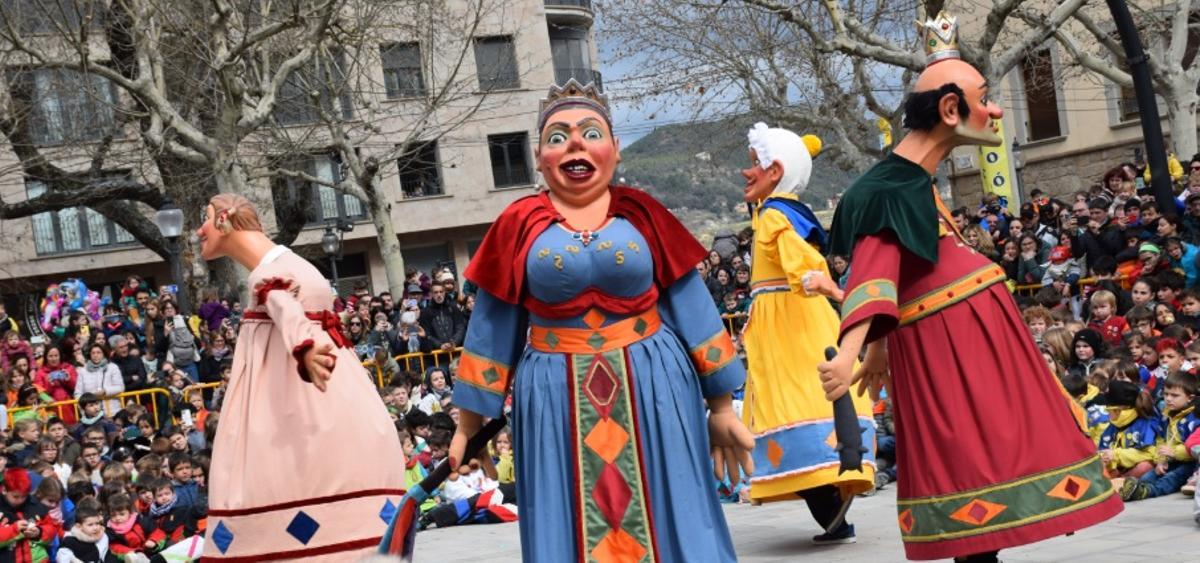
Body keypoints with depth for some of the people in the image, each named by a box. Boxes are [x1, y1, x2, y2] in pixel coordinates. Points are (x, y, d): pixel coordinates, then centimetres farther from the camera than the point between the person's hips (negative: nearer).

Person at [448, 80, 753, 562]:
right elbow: (492, 329, 7)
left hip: (653, 391, 0)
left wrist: (721, 406, 4)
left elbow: (692, 308, 5)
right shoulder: (519, 224, 1)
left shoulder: (642, 214, 2)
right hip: (557, 400, 0)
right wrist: (470, 423, 8)